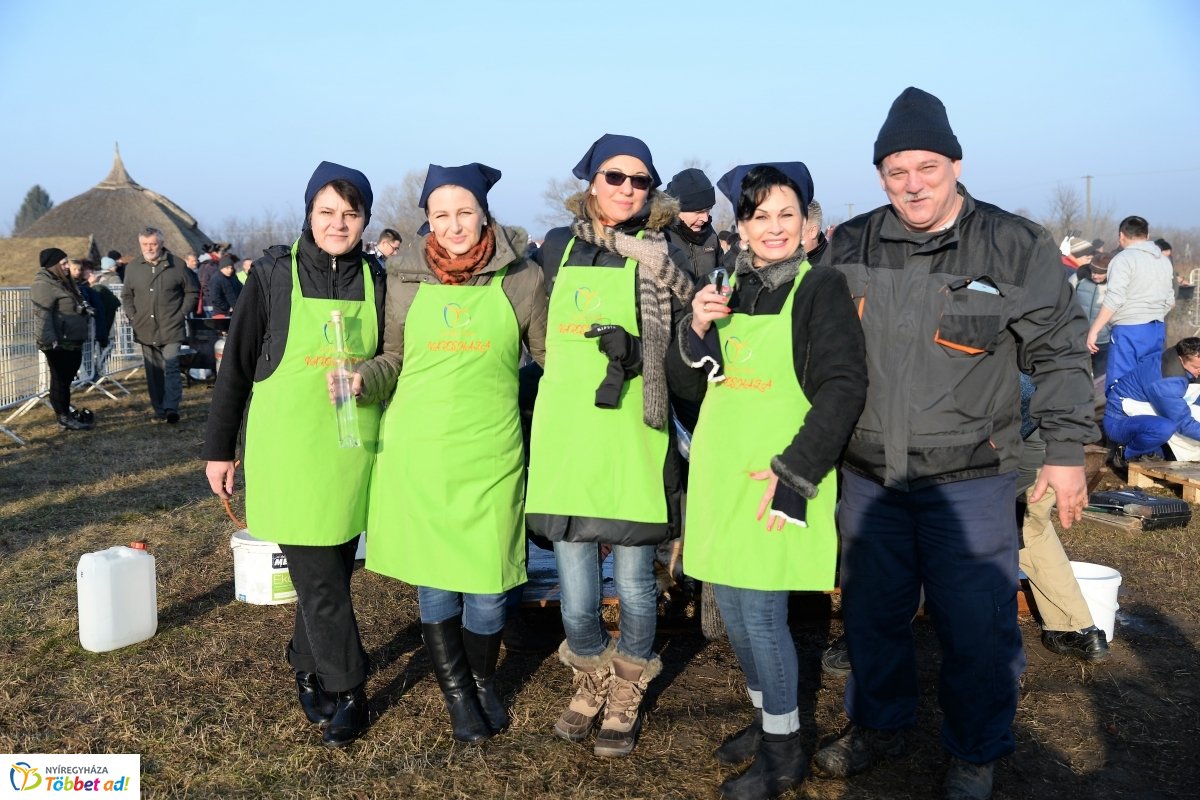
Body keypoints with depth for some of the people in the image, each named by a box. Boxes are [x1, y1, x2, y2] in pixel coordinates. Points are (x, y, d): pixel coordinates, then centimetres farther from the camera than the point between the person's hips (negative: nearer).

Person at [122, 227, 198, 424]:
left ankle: (171, 409, -16)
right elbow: (126, 296, 20)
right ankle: (159, 410, 16)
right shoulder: (133, 268, 8)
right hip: (145, 330, 4)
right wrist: (132, 316, 6)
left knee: (171, 368, -13)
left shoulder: (177, 265, -2)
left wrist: (182, 313, -3)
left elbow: (192, 291, 6)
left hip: (171, 329, -4)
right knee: (153, 373, 9)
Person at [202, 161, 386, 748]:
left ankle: (308, 666, 33)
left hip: (354, 451, 3)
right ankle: (347, 693, 14)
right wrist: (218, 448, 1)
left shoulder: (375, 281, 3)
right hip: (288, 451, -3)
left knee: (333, 569, 12)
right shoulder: (274, 275, -5)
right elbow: (236, 365, 0)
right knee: (319, 578, 0)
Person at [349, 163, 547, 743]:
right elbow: (394, 360, 11)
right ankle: (456, 693, 33)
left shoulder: (521, 280, -1)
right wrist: (363, 380, -8)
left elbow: (554, 359, 7)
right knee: (433, 580, 10)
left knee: (487, 581, 6)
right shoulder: (406, 279, 2)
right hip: (417, 452, 1)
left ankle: (483, 681, 35)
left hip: (490, 453, -1)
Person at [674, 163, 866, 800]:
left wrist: (796, 470, -18)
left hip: (777, 478, -6)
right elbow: (687, 382, 11)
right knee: (730, 607, 14)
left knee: (760, 611, -3)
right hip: (722, 472, 6)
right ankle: (765, 718, 35)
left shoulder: (820, 287, -7)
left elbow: (844, 385, -13)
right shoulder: (729, 287, 10)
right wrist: (695, 331, -9)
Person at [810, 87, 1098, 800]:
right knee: (872, 612, 16)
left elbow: (1059, 354, 0)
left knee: (976, 627, 5)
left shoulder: (1016, 246, -5)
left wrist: (1067, 451, -2)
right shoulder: (851, 246, 3)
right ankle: (878, 726, 38)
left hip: (970, 481, -3)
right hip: (868, 478, 3)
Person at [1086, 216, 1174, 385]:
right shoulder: (1164, 261, 16)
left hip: (1129, 331, -8)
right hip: (1158, 330, 8)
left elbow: (1114, 300, -17)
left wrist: (1093, 330, -14)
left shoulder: (1124, 259, -8)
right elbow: (1170, 302, 18)